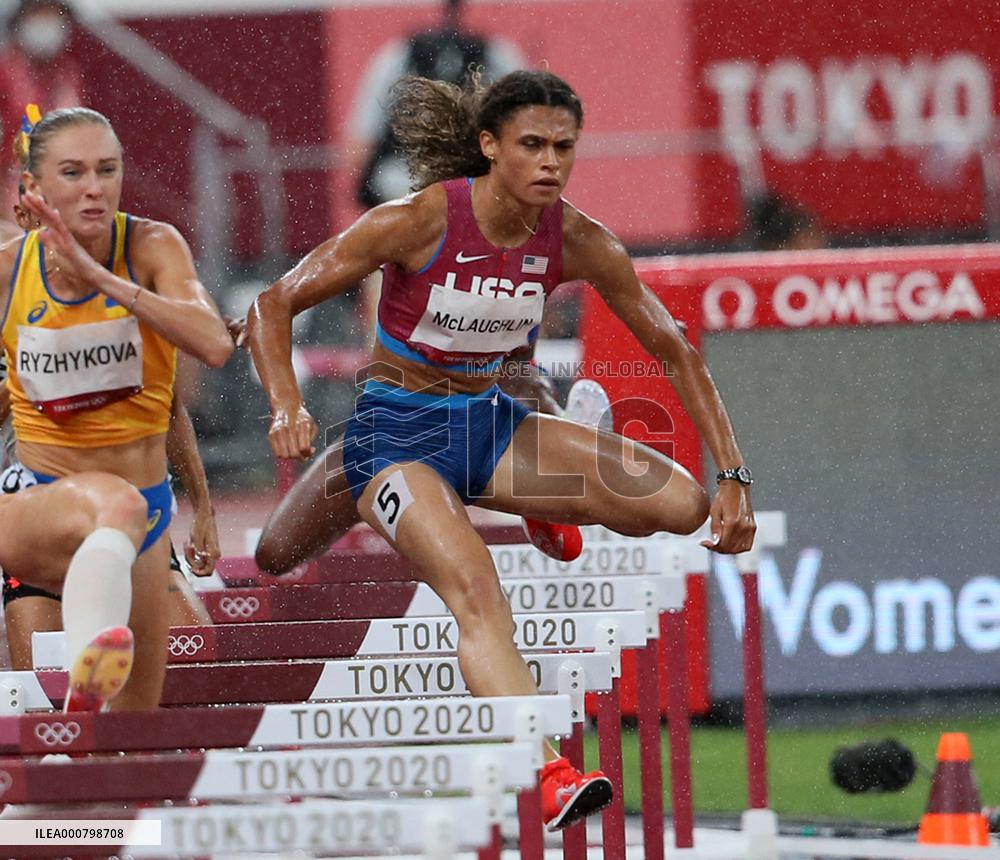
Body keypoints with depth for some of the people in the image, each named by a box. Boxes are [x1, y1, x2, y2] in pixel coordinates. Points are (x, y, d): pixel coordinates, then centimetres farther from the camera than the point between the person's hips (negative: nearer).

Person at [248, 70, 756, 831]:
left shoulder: (576, 241, -7)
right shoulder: (421, 222, -19)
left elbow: (674, 350, 1)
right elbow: (274, 304, -15)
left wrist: (734, 476, -6)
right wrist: (287, 407, -32)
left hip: (491, 424, 5)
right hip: (400, 433, -5)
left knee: (681, 502, -13)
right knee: (477, 593, -33)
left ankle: (542, 518, 17)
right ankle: (550, 777, -47)